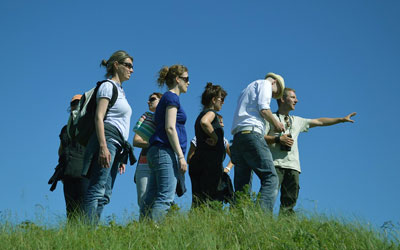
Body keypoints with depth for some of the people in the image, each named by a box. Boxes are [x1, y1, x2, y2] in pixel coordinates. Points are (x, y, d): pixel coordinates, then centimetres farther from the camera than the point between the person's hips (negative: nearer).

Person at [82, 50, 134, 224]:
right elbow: (98, 117, -12)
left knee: (105, 195, 2)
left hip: (117, 145, 9)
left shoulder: (120, 91, 26)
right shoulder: (108, 86, -1)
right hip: (107, 139, -9)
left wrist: (120, 157, 22)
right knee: (96, 190, -16)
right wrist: (103, 146, -23)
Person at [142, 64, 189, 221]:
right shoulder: (172, 97, -3)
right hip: (166, 151, -10)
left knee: (151, 199, 3)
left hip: (156, 152, 10)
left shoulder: (166, 97, 25)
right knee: (165, 198, -17)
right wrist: (181, 156, -16)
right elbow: (170, 128, -13)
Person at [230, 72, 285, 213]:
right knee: (270, 178, -14)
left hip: (237, 137, 9)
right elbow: (263, 109, -5)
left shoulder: (247, 90, 35)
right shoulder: (265, 83, 11)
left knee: (242, 186, 3)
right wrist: (276, 124, 9)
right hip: (251, 133, -9)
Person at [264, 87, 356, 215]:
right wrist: (278, 139, -11)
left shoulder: (297, 121, 30)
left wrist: (342, 119, 29)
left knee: (289, 201, -7)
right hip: (275, 163, -5)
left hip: (293, 166, 6)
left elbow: (319, 121, 31)